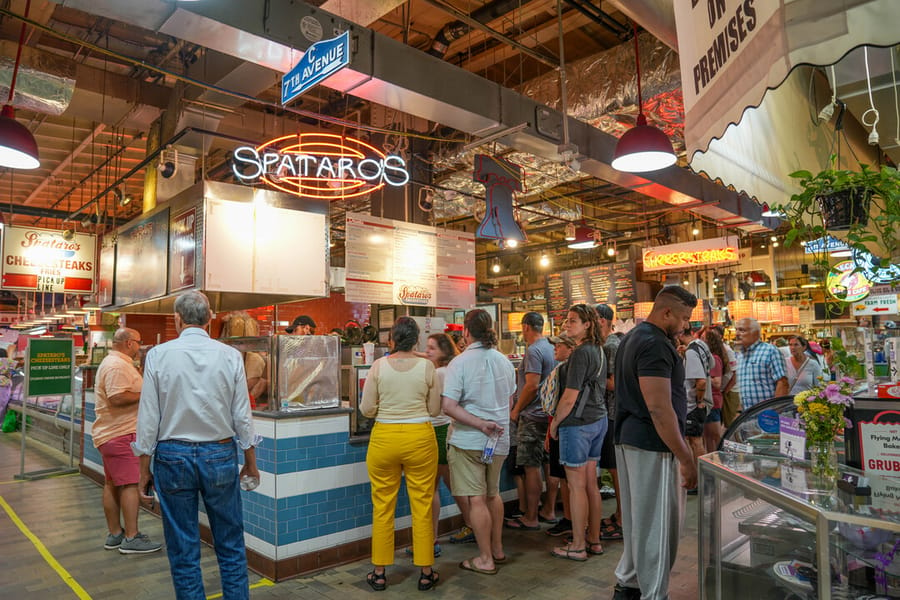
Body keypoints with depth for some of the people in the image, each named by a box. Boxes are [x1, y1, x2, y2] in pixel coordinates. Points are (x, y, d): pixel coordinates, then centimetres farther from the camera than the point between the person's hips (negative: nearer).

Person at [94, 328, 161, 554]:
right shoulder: (117, 366, -17)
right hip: (121, 434, -11)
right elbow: (117, 398, -27)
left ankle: (114, 534, 22)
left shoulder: (113, 363, 19)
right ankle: (131, 538, -5)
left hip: (110, 434, 11)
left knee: (112, 485, 14)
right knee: (131, 484, -8)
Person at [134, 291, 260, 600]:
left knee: (183, 551, 11)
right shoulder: (230, 356, -5)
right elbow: (242, 416, -2)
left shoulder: (158, 355, -6)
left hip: (173, 457, 0)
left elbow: (148, 418, -5)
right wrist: (251, 461, 10)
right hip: (220, 456, 0)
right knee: (231, 545, 12)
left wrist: (144, 469, 5)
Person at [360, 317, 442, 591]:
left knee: (383, 507, 12)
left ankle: (379, 573, 24)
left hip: (384, 438, 1)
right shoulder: (427, 367, -5)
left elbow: (366, 409, -4)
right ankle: (426, 573, 21)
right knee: (422, 507, 10)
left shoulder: (379, 366, -6)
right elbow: (435, 410, 0)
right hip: (420, 438, 0)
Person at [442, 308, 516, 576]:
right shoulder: (504, 361, 3)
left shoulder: (460, 362, -14)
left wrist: (481, 424, -20)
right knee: (493, 494, 21)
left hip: (468, 440, -6)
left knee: (477, 499, 3)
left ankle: (485, 559, 13)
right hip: (499, 440, 6)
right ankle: (497, 549, 33)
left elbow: (448, 406, -22)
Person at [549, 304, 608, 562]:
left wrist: (555, 422, -7)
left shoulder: (581, 353, -18)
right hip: (598, 419, 9)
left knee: (576, 486, 1)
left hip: (578, 423, -9)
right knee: (591, 483, 16)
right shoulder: (599, 350, 10)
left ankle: (578, 546, 11)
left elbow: (570, 397, -20)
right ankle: (594, 540, 25)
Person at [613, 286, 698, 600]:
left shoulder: (633, 337, 14)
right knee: (658, 524, 0)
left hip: (628, 440, 10)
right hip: (653, 446, -10)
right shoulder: (655, 345, -18)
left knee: (638, 518, 19)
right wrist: (686, 458, -18)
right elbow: (659, 408, -23)